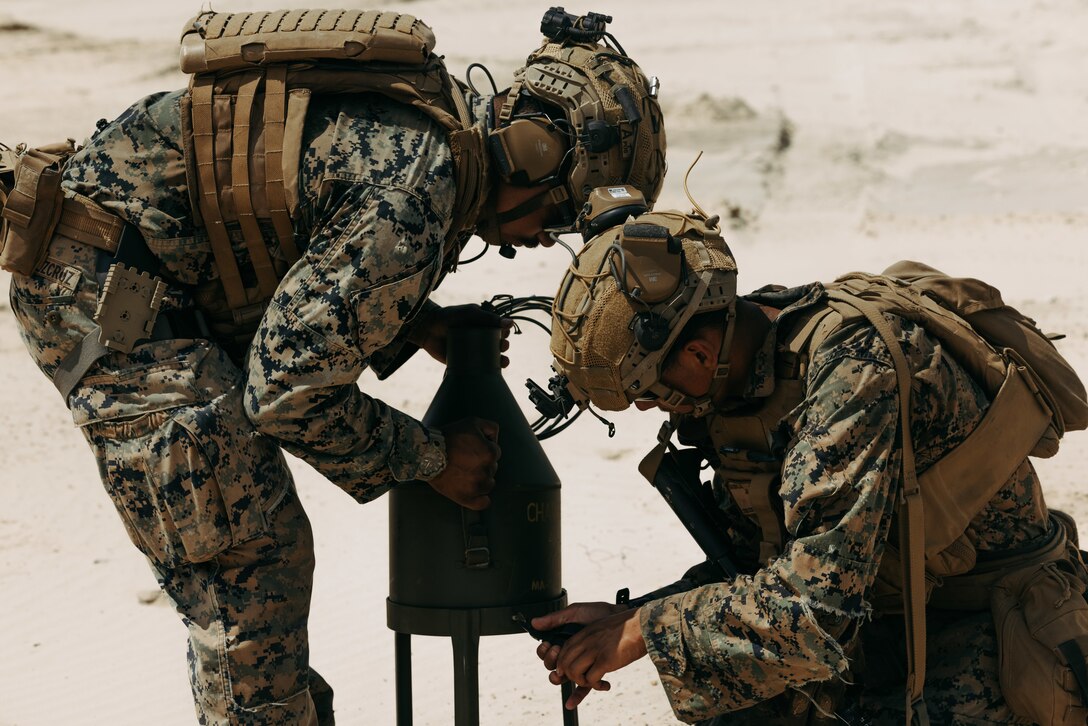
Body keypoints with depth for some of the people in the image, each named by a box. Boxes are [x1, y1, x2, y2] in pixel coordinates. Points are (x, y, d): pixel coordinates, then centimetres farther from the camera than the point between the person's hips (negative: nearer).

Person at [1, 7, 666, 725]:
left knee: (252, 540, 18)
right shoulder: (418, 195, -26)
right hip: (100, 282, -10)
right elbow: (289, 389, -21)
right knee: (247, 562, -9)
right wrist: (434, 458, -9)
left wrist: (418, 322, 6)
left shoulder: (437, 107, 2)